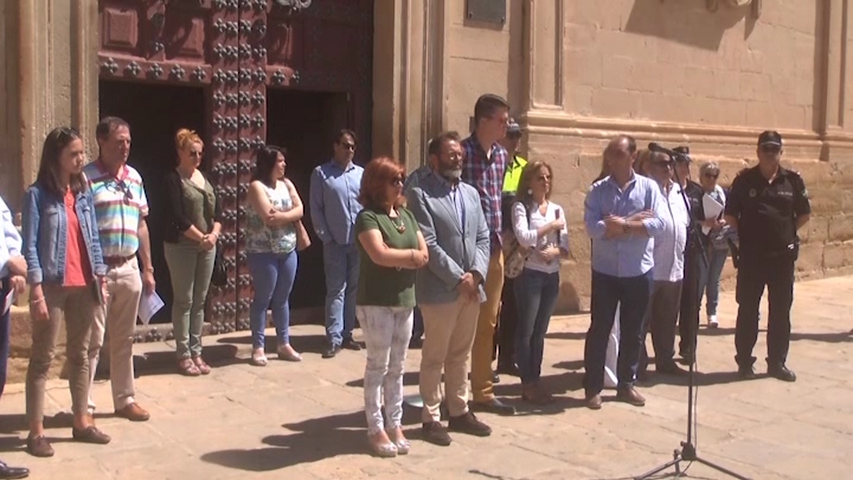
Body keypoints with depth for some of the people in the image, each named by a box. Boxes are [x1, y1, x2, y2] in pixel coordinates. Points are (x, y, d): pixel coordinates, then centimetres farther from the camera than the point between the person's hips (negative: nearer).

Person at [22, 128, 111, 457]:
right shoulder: (38, 194, -6)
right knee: (42, 358, 1)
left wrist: (100, 278, 8)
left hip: (84, 286, 6)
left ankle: (81, 422, 22)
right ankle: (36, 431, 7)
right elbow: (30, 245, -10)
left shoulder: (84, 192, 11)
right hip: (52, 286, -6)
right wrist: (36, 290, -15)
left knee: (80, 355, 13)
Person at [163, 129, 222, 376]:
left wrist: (214, 234, -8)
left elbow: (217, 210, 9)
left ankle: (196, 351, 16)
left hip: (207, 246, 6)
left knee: (200, 300, 9)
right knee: (183, 300, -1)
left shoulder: (205, 177, 13)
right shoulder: (173, 179, -6)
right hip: (181, 246, -6)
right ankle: (184, 355, 6)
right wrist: (201, 237, -16)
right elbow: (177, 217, -15)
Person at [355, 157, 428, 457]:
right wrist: (410, 255, -8)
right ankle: (376, 430, 8)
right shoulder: (368, 217, -9)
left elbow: (424, 257, 7)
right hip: (376, 303, -6)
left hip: (405, 300, 6)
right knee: (378, 366, 0)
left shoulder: (407, 215, 12)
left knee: (397, 368, 11)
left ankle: (395, 425, 20)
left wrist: (394, 257, -9)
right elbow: (379, 255, -23)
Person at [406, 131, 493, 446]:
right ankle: (431, 418, 13)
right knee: (434, 357, 3)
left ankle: (459, 411, 27)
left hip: (472, 288, 7)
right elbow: (428, 244, -15)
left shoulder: (471, 193, 14)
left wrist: (476, 273, -6)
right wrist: (458, 278, -15)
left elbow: (482, 238, 10)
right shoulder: (420, 194, -8)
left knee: (461, 355, 16)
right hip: (440, 290, -6)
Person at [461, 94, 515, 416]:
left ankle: (483, 392, 26)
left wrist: (497, 238, 16)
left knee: (487, 324, 14)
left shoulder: (501, 155, 10)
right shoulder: (462, 152, -12)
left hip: (494, 249, 7)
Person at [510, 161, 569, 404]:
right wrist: (552, 226, -11)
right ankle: (527, 384, 8)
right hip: (529, 274, -5)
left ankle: (536, 380, 19)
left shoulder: (557, 209, 11)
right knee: (526, 330, 1)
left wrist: (555, 252, -15)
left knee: (540, 331, 11)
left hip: (552, 275, 5)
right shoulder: (521, 207, -5)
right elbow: (524, 238, -20)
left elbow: (566, 248, 6)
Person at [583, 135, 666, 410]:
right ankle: (593, 387, 14)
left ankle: (626, 384, 26)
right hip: (605, 271, -1)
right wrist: (636, 222, -15)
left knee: (632, 332, 11)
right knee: (599, 330, 4)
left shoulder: (649, 187, -2)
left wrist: (621, 224, -16)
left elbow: (658, 224, -13)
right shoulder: (598, 190, -2)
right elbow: (593, 228, -15)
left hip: (639, 272, 1)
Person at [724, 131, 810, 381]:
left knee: (781, 311, 8)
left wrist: (787, 232, 4)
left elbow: (804, 214, 12)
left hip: (783, 256, 2)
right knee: (747, 311, 5)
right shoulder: (745, 180, -2)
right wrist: (744, 235, -1)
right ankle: (744, 361, 14)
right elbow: (730, 215, 4)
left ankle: (777, 362, 19)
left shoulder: (793, 180, 2)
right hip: (751, 256, -2)